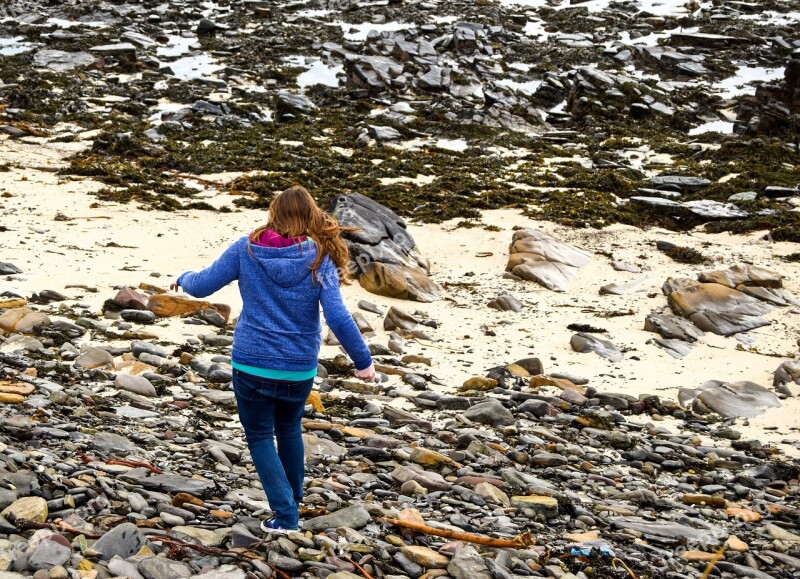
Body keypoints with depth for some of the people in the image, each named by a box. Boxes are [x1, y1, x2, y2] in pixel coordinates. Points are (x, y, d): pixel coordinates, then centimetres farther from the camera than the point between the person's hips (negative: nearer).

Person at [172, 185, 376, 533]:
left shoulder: (247, 249, -7)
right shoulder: (320, 258, -9)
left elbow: (202, 286, -2)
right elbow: (337, 317, -16)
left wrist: (184, 279, 21)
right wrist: (363, 361, -6)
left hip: (251, 364, -2)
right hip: (299, 368, 2)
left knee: (260, 437, 10)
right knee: (289, 429, 26)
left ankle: (286, 513, 0)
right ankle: (293, 500, 39)